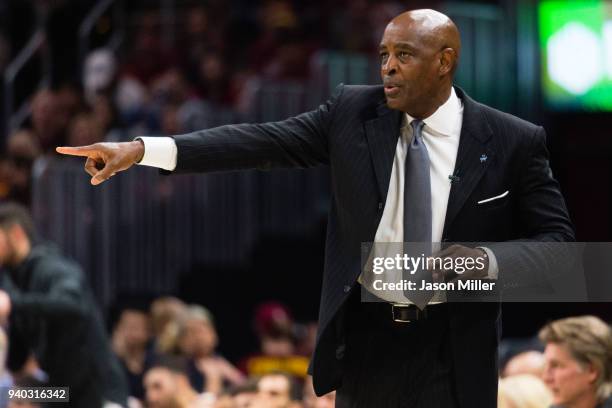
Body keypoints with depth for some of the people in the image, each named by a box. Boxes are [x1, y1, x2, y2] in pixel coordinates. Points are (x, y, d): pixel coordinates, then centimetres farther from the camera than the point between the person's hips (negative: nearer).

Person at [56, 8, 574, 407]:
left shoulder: (513, 141, -6)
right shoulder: (352, 112, 0)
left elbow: (556, 238, -1)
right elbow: (261, 142, -7)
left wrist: (488, 260, -21)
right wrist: (141, 148, -17)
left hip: (452, 351, -2)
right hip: (365, 335, 2)